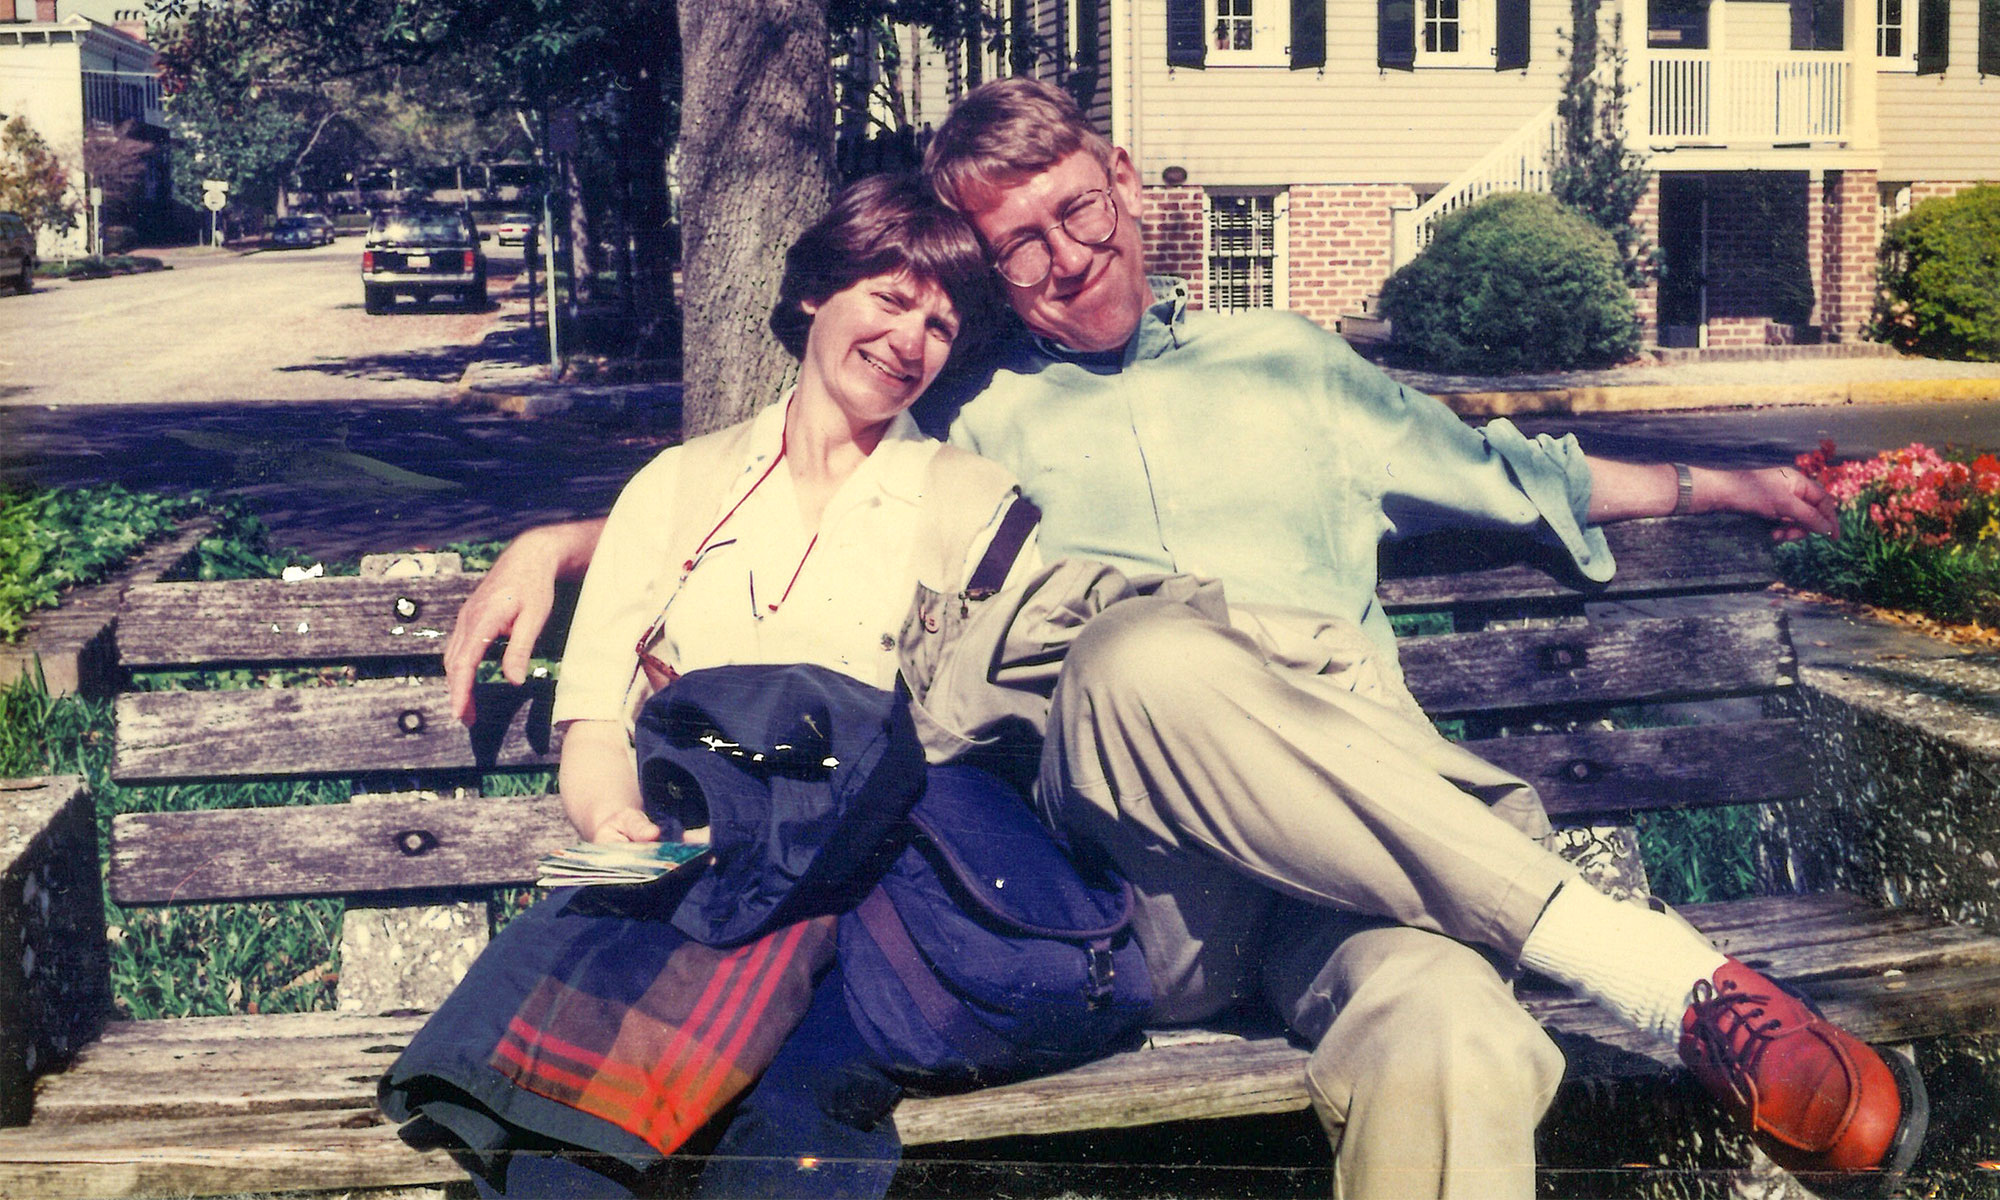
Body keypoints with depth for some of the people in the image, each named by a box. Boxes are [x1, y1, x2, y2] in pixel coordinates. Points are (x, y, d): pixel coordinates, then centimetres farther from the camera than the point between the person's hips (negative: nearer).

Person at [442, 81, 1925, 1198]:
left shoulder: (1290, 362, 30)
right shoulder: (977, 423, 24)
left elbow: (1500, 469, 39)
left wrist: (1717, 484, 40)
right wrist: (556, 541, 14)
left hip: (1366, 813, 1)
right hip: (1143, 877, 0)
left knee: (1448, 1048, -38)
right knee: (1136, 655, -38)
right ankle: (1666, 976, -31)